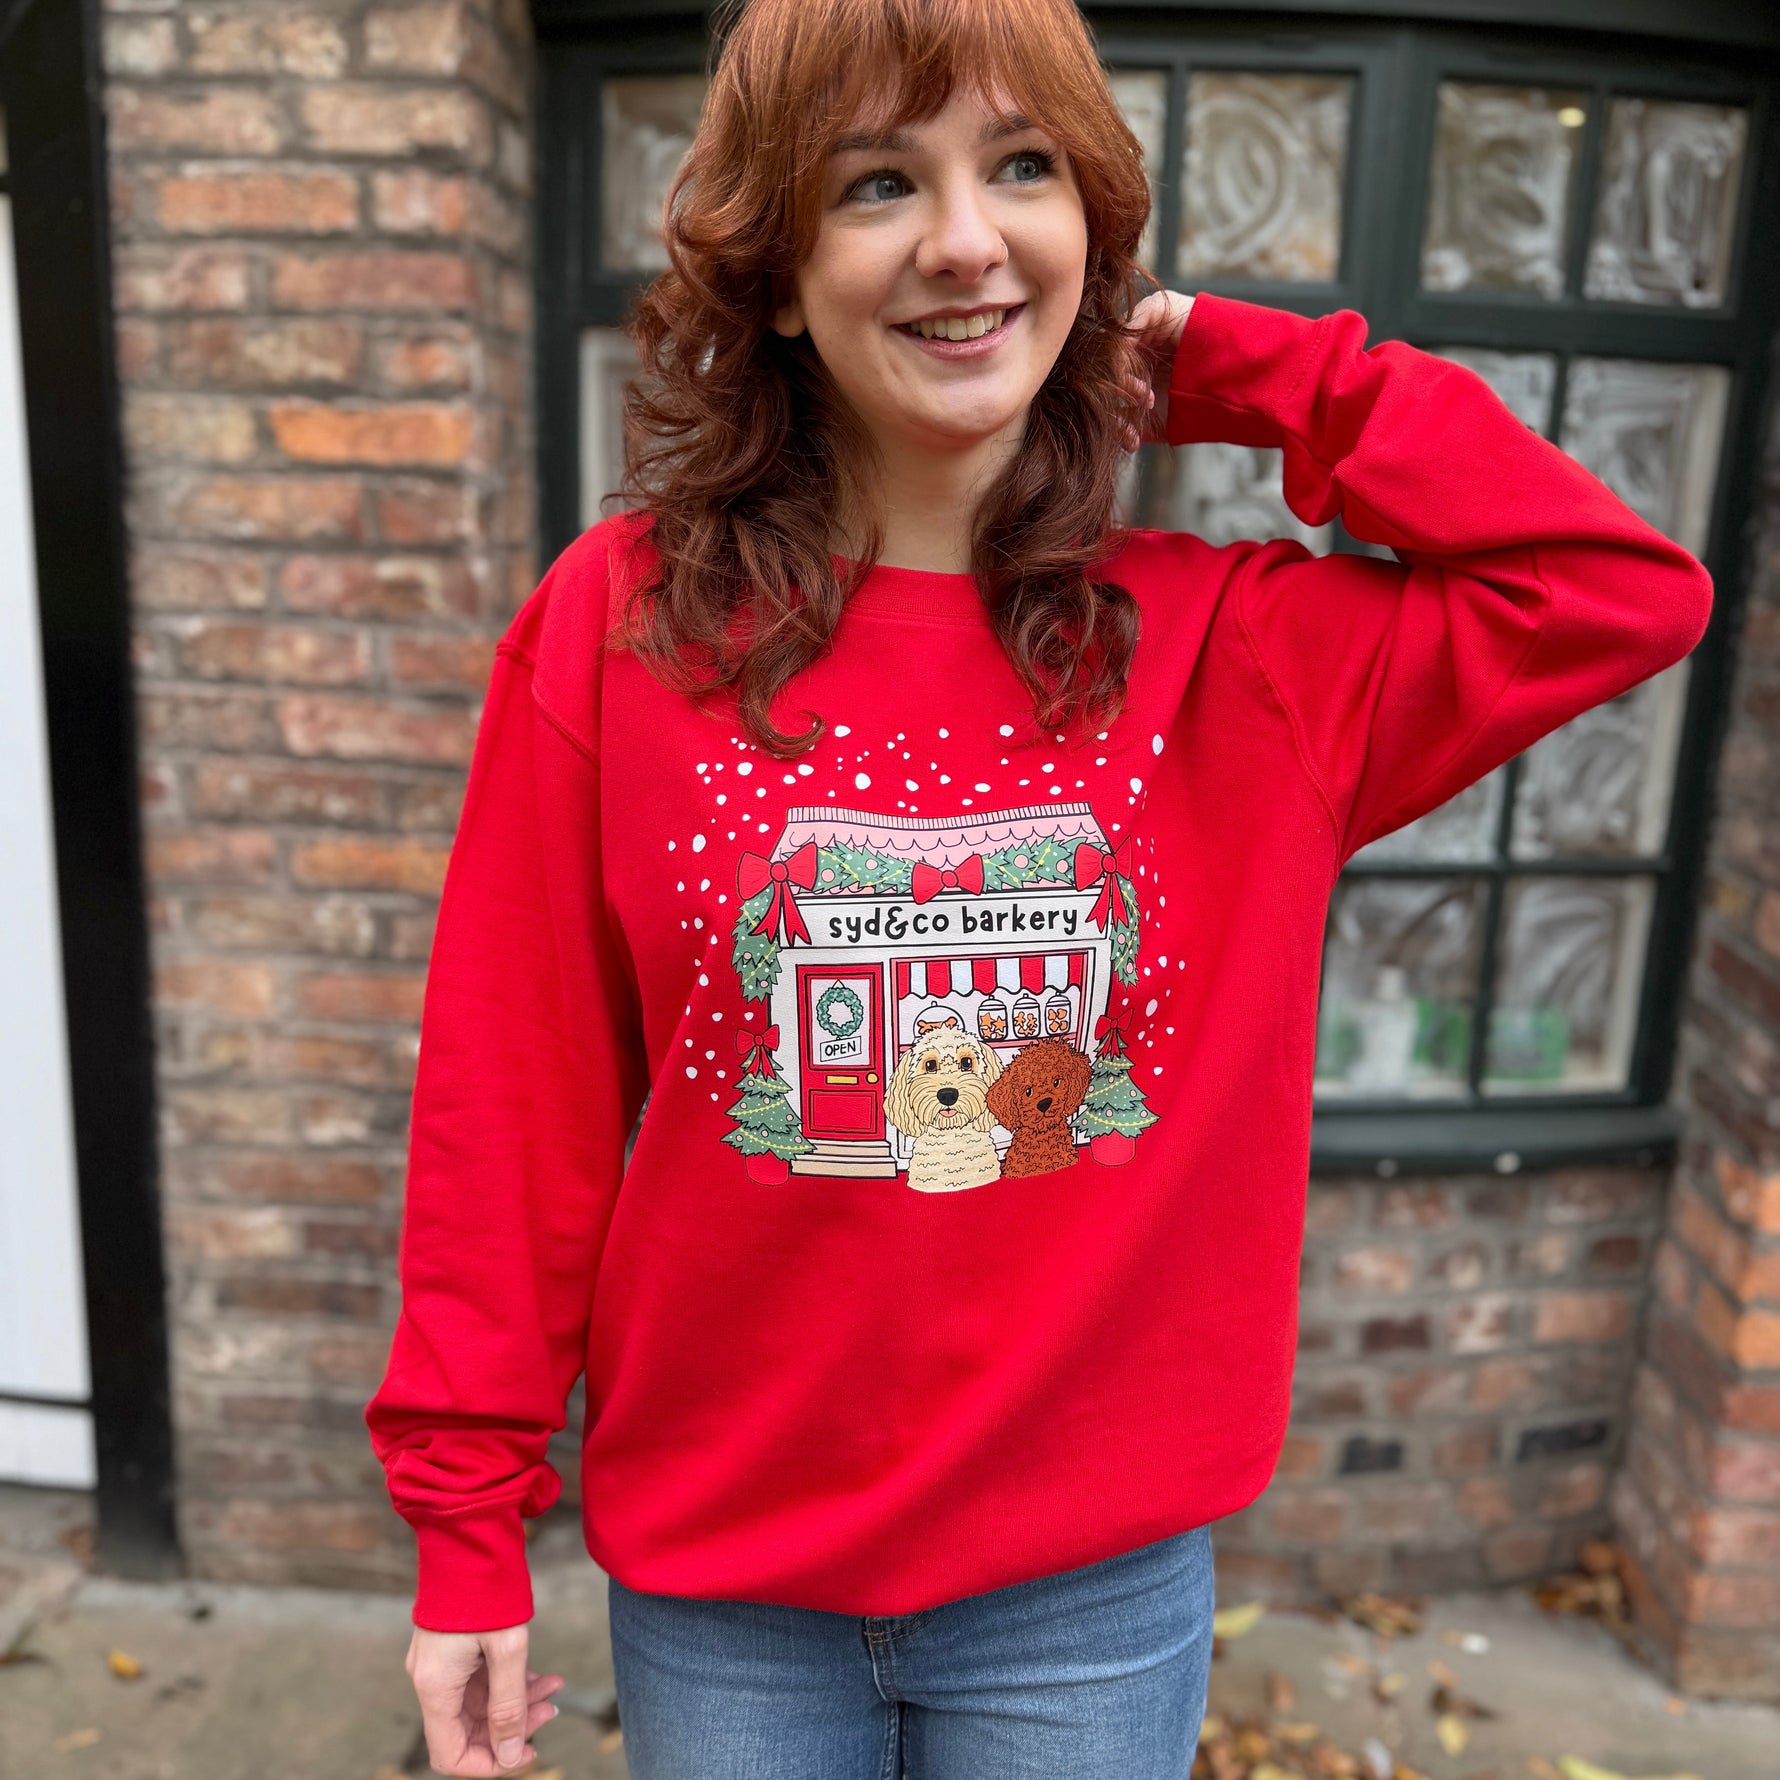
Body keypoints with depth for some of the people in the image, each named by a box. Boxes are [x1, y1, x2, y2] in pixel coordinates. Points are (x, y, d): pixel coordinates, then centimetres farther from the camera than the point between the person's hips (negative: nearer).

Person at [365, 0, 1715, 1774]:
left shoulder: (1222, 650, -6)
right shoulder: (617, 628, -10)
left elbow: (1631, 591, -7)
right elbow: (514, 1095, -7)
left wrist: (1244, 368, -8)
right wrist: (469, 1521, -3)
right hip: (712, 1581, 0)